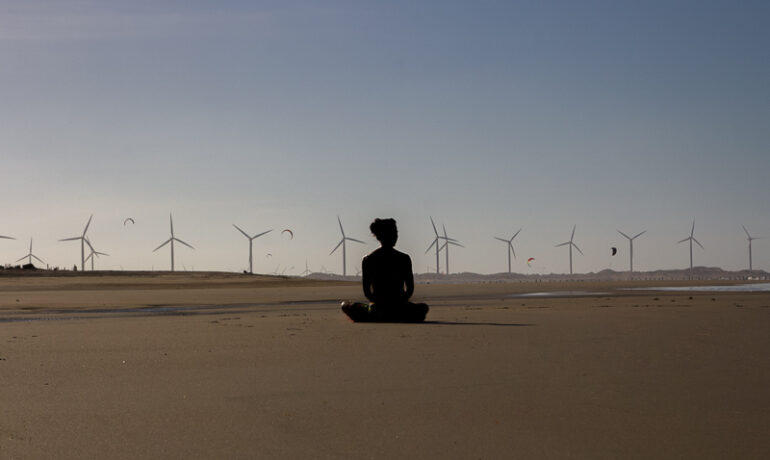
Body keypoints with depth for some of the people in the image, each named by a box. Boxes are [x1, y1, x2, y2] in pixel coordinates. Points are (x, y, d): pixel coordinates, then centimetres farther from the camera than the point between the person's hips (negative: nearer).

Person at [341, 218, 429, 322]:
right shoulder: (404, 259, -6)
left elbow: (366, 292, -1)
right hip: (401, 313, 0)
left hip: (377, 313, 0)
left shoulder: (368, 260, -4)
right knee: (424, 307, 34)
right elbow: (410, 289, -2)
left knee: (345, 305, 28)